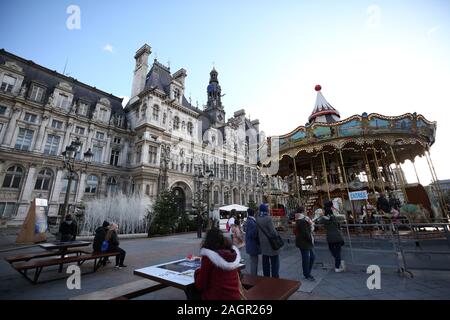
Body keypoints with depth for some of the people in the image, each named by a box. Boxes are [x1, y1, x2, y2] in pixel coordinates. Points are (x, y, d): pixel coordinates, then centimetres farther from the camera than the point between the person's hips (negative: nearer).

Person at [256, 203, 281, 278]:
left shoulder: (258, 219, 0)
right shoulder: (268, 218, -21)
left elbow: (258, 231, 7)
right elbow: (273, 231, -18)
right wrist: (277, 236, -1)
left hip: (263, 243, 7)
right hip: (271, 243, -6)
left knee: (265, 262, 16)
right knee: (274, 262, 8)